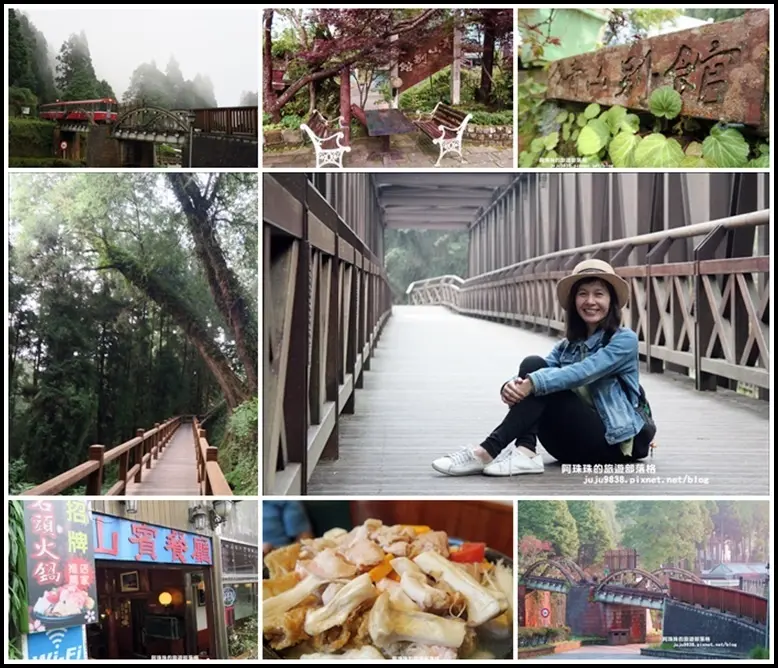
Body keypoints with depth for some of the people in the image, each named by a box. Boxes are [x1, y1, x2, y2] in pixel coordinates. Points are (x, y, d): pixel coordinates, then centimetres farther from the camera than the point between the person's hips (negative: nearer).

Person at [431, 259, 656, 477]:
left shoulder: (625, 340, -4)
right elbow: (531, 378, -4)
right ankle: (525, 452, -34)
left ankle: (489, 451, -33)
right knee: (533, 364, -17)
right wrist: (511, 385, -28)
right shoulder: (567, 345, 13)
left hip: (610, 441, -5)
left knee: (542, 386, -25)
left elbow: (583, 372, -22)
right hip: (572, 445, 5)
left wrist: (532, 383, -35)